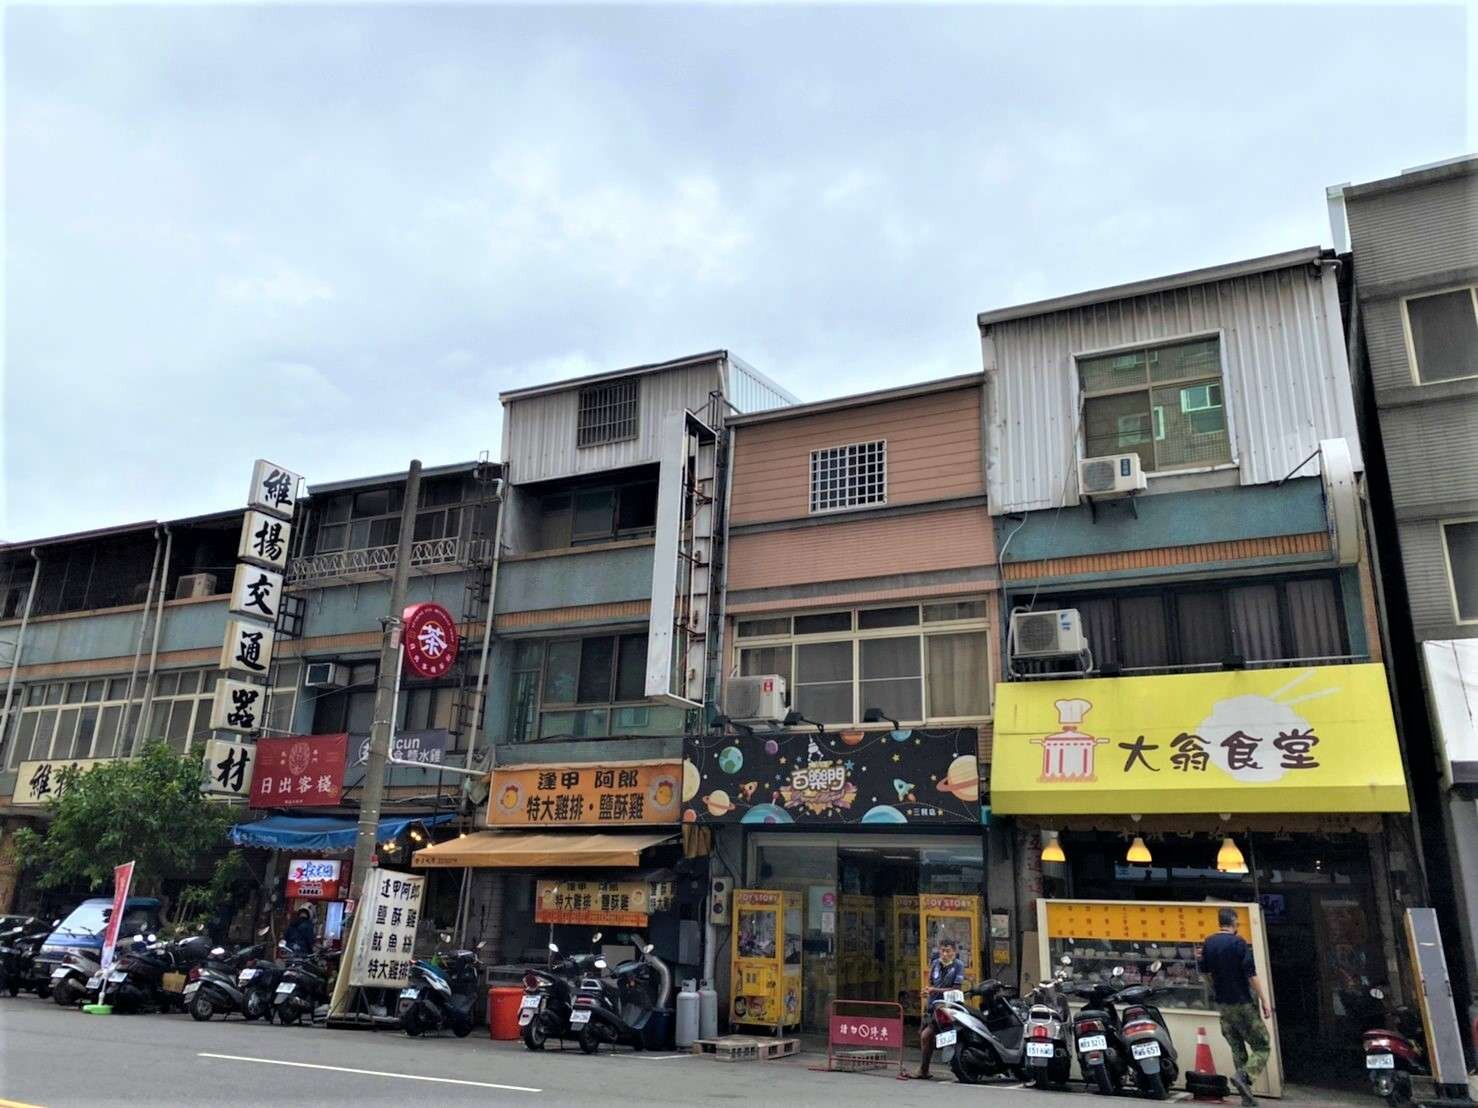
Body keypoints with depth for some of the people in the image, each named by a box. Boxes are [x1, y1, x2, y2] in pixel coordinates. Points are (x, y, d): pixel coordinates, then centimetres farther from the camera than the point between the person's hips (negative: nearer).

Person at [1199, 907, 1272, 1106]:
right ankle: (1243, 1076, -21)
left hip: (1222, 1004, 6)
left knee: (1237, 1049, 12)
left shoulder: (1208, 942, 5)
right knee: (1261, 1047, 2)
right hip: (1243, 1003, -6)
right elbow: (1251, 974, -15)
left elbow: (1203, 969, 13)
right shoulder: (1238, 943, -13)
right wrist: (1264, 1001, -11)